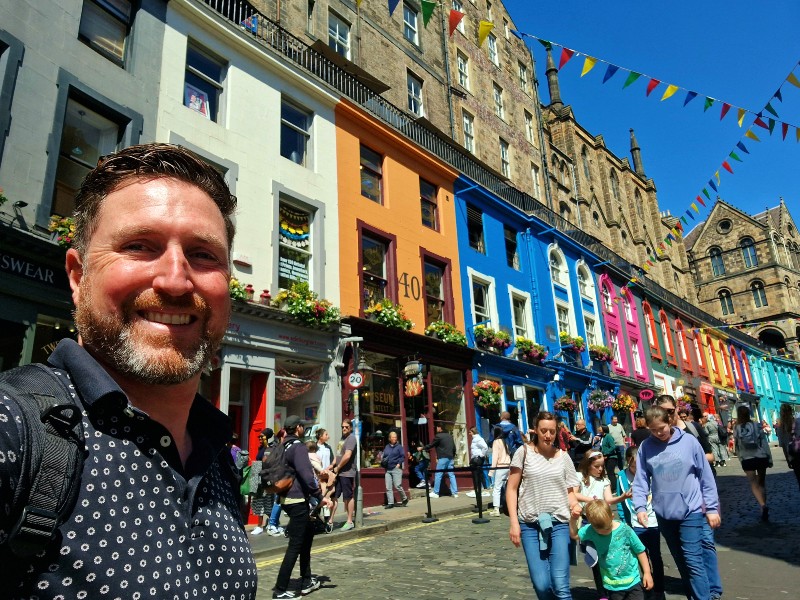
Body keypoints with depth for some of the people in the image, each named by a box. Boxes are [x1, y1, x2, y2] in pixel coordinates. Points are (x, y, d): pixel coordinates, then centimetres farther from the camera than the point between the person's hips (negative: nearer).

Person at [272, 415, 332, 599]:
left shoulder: (284, 446, 11)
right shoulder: (298, 446, -18)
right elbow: (306, 475, -25)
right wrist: (320, 496, -19)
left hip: (288, 498, 10)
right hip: (297, 500, -10)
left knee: (308, 533, 20)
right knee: (296, 545, -2)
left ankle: (306, 581, 26)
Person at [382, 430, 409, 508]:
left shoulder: (399, 447, 2)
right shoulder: (386, 447, 13)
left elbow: (403, 456, -2)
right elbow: (384, 457, 20)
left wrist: (399, 463, -11)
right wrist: (384, 461, 1)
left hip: (396, 469, -5)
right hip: (388, 470, 5)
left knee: (397, 486, -9)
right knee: (388, 487, 1)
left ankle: (404, 499, 14)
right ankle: (390, 503, 6)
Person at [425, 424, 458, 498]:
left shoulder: (438, 436, -6)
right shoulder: (450, 436, 15)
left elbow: (431, 445, 0)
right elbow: (454, 447, 16)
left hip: (442, 458, -7)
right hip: (450, 458, 7)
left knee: (438, 475, 0)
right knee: (452, 475, 7)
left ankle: (435, 493, 3)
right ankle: (455, 492, 4)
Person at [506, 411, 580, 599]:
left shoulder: (563, 457, 5)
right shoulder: (524, 452, -2)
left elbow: (569, 491, 9)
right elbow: (511, 489, 0)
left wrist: (575, 507, -13)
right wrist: (514, 522, -7)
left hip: (559, 524, 1)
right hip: (530, 524, -1)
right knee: (541, 585, -3)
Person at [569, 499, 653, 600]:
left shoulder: (625, 530, -15)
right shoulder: (591, 530, -9)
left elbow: (640, 551, -2)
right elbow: (574, 535, 5)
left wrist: (647, 573, 2)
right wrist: (573, 520, -11)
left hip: (633, 581, -1)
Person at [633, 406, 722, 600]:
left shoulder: (689, 441, -7)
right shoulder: (646, 447, -3)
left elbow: (706, 477, -1)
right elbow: (641, 480, 0)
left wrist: (712, 508, 1)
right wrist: (640, 506, -11)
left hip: (691, 511, -3)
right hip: (664, 514, 3)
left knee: (693, 560, -3)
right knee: (682, 561, 17)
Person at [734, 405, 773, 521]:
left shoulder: (736, 429, -3)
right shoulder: (757, 426, -3)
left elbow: (736, 446, 4)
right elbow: (765, 443, -2)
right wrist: (770, 459, 4)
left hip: (747, 460, -2)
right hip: (761, 458, 2)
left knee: (754, 484, 0)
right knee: (762, 483, 16)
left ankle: (763, 506, -22)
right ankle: (764, 507, 19)